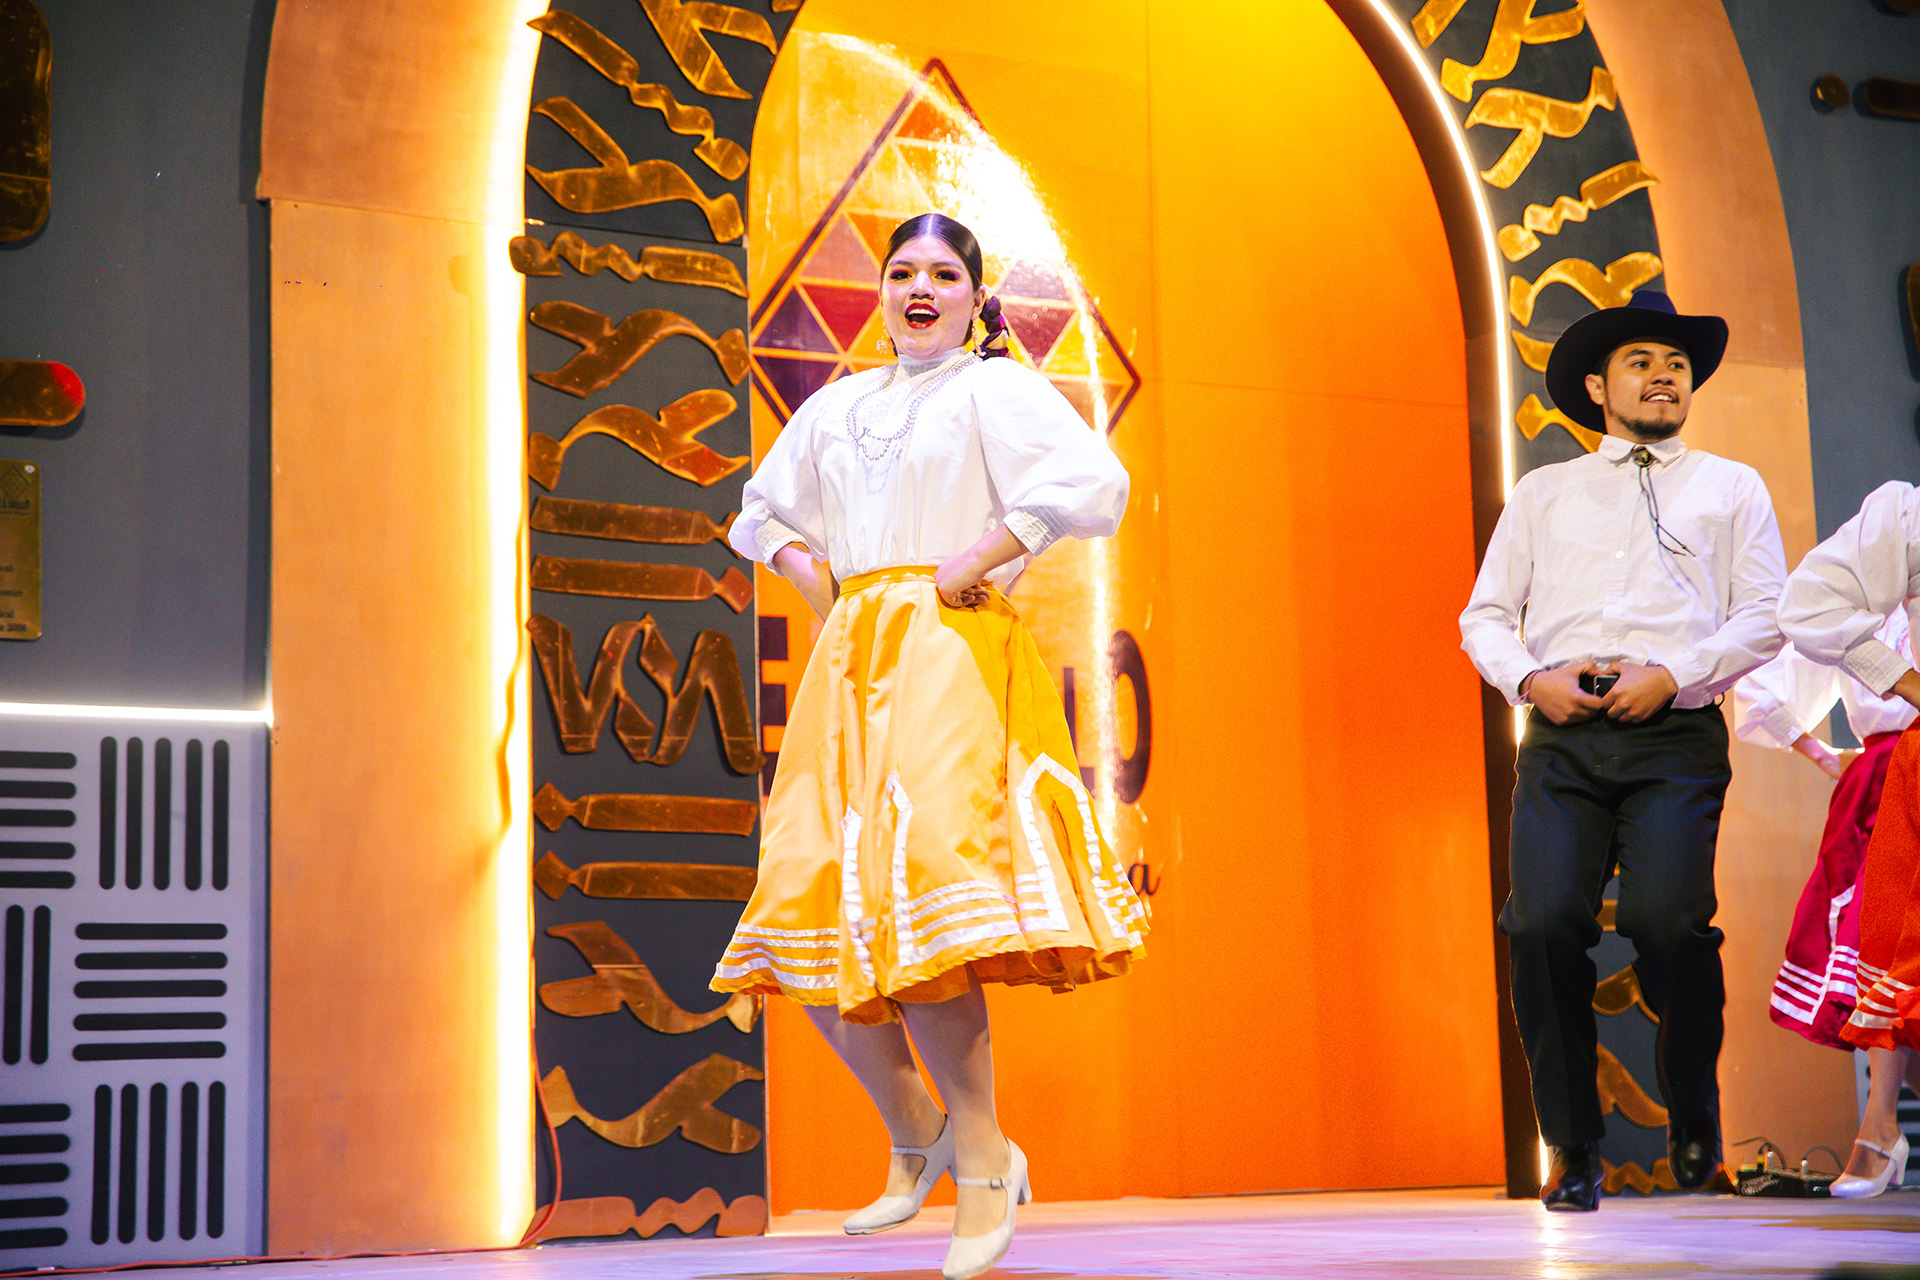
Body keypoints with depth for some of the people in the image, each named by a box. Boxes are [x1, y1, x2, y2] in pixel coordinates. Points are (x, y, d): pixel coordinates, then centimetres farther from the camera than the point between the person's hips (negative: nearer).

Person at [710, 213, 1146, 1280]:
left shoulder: (994, 388, 4)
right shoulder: (840, 405, 22)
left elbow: (1093, 480, -13)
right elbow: (764, 509, 35)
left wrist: (974, 562, -12)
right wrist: (813, 580, 16)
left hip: (947, 652, -6)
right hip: (847, 663, 6)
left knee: (915, 906, -20)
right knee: (816, 916, -1)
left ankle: (984, 1161, -7)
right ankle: (914, 1139, 19)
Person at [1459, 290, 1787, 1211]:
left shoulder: (1732, 488, 20)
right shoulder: (1542, 494, 24)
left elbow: (1764, 616, 8)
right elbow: (1484, 616, 17)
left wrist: (1670, 676, -7)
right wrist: (1532, 679, -3)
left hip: (1675, 734, -1)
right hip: (1562, 736, 2)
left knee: (1666, 918, -22)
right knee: (1543, 921, -17)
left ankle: (1693, 1115, 6)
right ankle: (1573, 1148, -2)